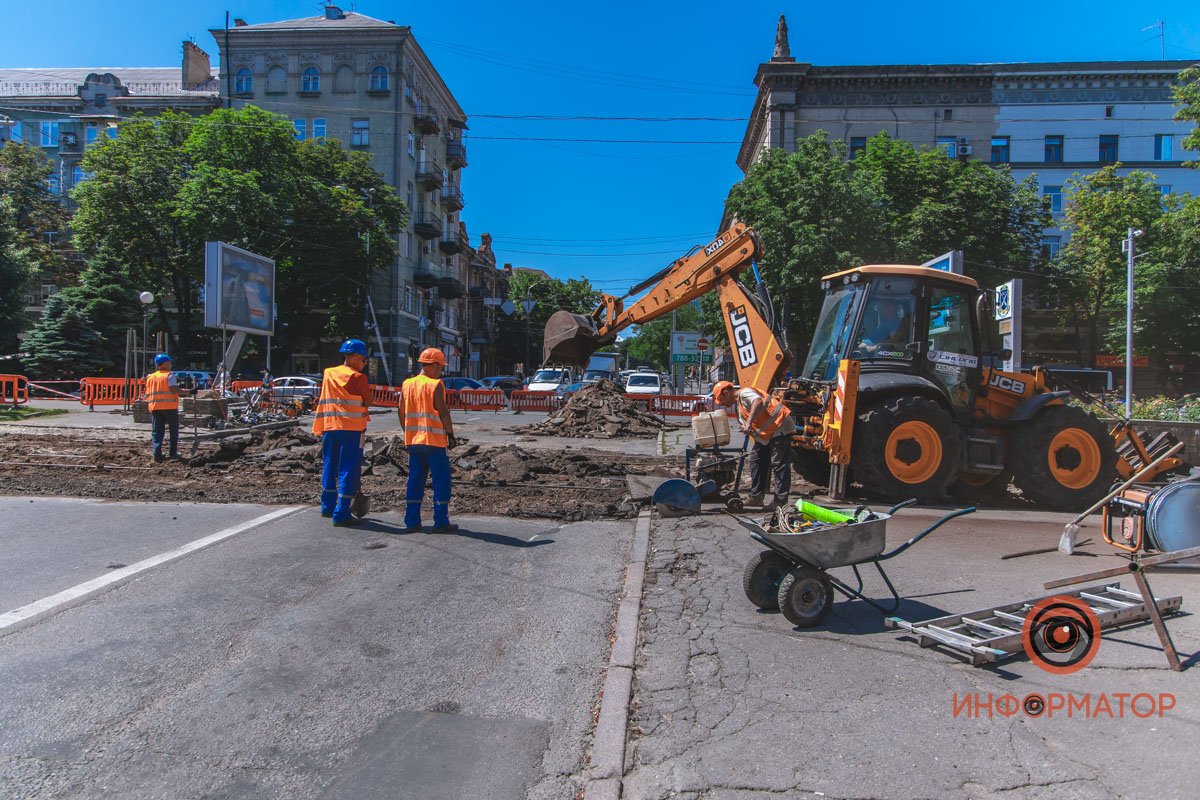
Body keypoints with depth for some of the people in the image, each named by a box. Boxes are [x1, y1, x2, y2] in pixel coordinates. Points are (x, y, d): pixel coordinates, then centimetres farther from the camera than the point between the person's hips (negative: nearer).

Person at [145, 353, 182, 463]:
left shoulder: (150, 377, 14)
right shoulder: (169, 375, -4)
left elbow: (147, 394, 14)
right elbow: (173, 389, -18)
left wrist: (148, 405, 22)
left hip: (154, 407, 5)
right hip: (170, 406, -5)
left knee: (157, 432, 6)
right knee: (174, 430, 8)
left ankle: (157, 455, -1)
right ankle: (173, 453, 7)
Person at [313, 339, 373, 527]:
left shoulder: (328, 373, 10)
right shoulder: (358, 377, -8)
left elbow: (323, 399, 15)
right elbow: (368, 402, -4)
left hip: (329, 426, 7)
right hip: (352, 428, -6)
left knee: (329, 467, 18)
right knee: (349, 470, -3)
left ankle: (328, 507, 30)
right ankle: (341, 514, -5)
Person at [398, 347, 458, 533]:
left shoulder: (407, 384, 9)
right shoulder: (435, 385, -10)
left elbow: (401, 412, 12)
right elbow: (443, 412, -15)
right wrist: (450, 434, -8)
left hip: (413, 441, 6)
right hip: (434, 441, -6)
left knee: (415, 481, 12)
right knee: (441, 481, 1)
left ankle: (412, 521, 13)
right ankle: (441, 522, 1)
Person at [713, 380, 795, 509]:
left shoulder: (745, 393, -13)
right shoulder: (738, 404, 18)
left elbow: (758, 402, -35)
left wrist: (748, 423, -40)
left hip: (780, 427, -11)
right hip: (766, 433, 11)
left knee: (779, 464, -9)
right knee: (756, 460, 13)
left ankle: (781, 501, -6)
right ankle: (756, 496, 19)